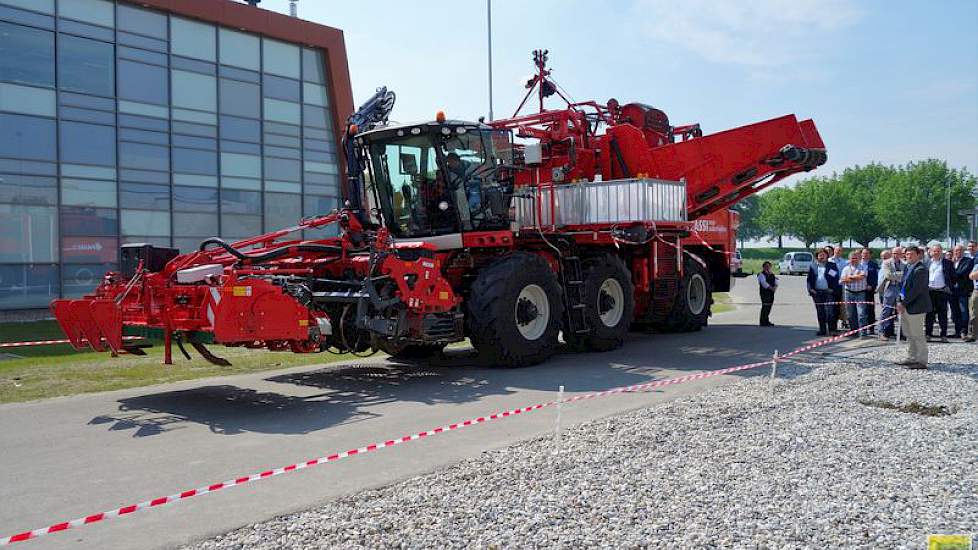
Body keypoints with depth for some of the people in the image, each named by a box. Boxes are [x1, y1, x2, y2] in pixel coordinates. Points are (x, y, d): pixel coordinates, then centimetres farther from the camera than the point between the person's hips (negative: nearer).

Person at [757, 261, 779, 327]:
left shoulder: (772, 274, 17)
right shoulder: (761, 274, -4)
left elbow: (776, 281, 7)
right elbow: (764, 283, -17)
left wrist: (775, 286, -14)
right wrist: (771, 288, -25)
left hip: (771, 292, 7)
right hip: (764, 292, -7)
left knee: (769, 306, 9)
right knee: (765, 306, -11)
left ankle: (766, 321, 18)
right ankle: (763, 322, -8)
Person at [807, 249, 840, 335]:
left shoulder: (832, 265, 6)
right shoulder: (812, 266, 12)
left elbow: (836, 278, 2)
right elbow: (809, 279, 11)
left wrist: (832, 289, -7)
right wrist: (810, 289, -2)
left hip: (828, 292, -3)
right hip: (817, 292, 3)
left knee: (829, 312, -9)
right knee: (820, 313, 8)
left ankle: (832, 330, -3)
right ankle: (822, 330, 15)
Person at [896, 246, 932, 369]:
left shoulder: (920, 269, -16)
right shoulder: (908, 267, 13)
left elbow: (916, 290, -21)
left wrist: (903, 303, -18)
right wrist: (899, 302, 5)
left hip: (915, 307, -9)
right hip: (905, 307, 9)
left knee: (917, 335, -1)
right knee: (909, 335, 16)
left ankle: (921, 361, 7)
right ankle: (911, 358, 26)